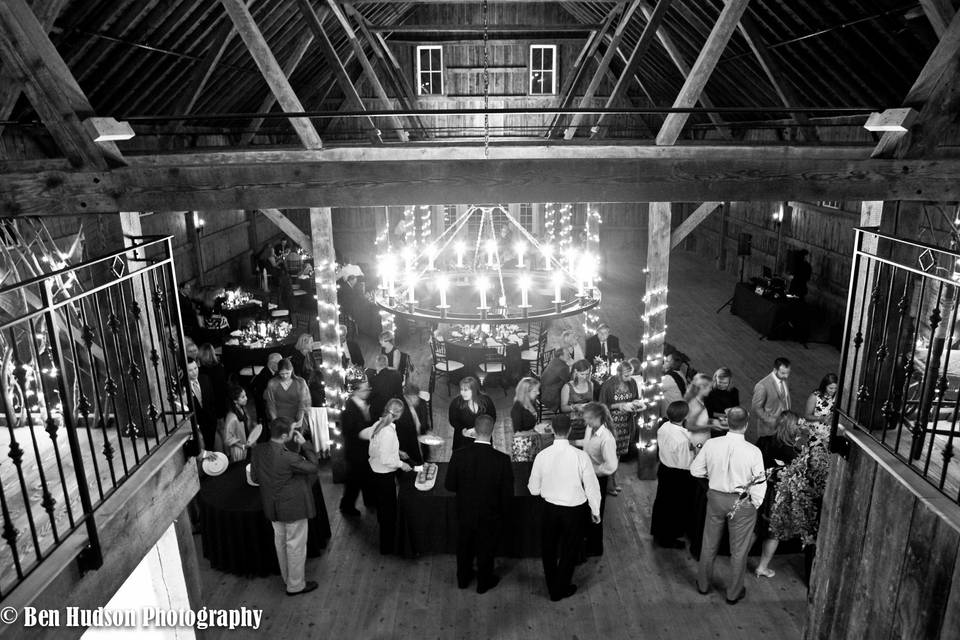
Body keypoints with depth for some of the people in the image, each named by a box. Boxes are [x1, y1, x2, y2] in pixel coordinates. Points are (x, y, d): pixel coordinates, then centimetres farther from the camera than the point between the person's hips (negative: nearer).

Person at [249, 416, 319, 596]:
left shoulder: (258, 450, -11)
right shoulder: (288, 458, -32)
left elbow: (254, 477, 2)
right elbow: (313, 467, -19)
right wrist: (304, 444, -16)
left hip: (272, 506, 7)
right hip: (293, 507, -7)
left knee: (280, 541, 25)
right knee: (296, 545, 12)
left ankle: (287, 577, 45)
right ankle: (295, 585, 27)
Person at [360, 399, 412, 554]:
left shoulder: (378, 424, -3)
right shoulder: (388, 432, -27)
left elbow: (363, 434, 16)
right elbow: (385, 459, -26)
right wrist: (401, 464, -12)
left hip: (376, 473, 8)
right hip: (384, 476, -8)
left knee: (382, 508, 25)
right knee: (389, 511, 7)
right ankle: (387, 547, 19)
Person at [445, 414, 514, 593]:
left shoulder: (458, 456, -22)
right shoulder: (502, 460, -26)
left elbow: (449, 486, -11)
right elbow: (507, 493, -17)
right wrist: (504, 515, 2)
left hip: (465, 513, 2)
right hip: (490, 517, -2)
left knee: (464, 547, 26)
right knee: (486, 550, 23)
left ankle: (463, 579, 47)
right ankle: (484, 582, 44)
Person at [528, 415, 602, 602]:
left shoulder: (541, 456, -15)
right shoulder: (581, 456, -20)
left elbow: (534, 490, -5)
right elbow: (592, 487, -11)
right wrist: (595, 511, 5)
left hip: (550, 508, 1)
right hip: (575, 510, -1)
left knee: (548, 549, 24)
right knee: (569, 550, 21)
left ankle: (552, 587, 41)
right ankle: (560, 590, 37)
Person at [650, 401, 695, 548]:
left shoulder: (663, 427, -9)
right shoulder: (683, 438, -32)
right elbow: (685, 465, -26)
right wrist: (695, 450, -11)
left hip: (663, 468, 7)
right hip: (677, 476, -7)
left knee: (661, 501, 24)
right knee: (675, 507, 14)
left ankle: (658, 532, 44)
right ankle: (667, 539, 32)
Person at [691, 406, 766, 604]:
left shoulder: (711, 444, -14)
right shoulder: (753, 452, -21)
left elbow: (695, 470, -3)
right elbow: (759, 484, -14)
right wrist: (755, 505, 2)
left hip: (715, 497, 3)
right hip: (742, 503, -2)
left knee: (709, 544, 21)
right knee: (739, 550, 16)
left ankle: (703, 584, 39)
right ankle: (733, 593, 32)